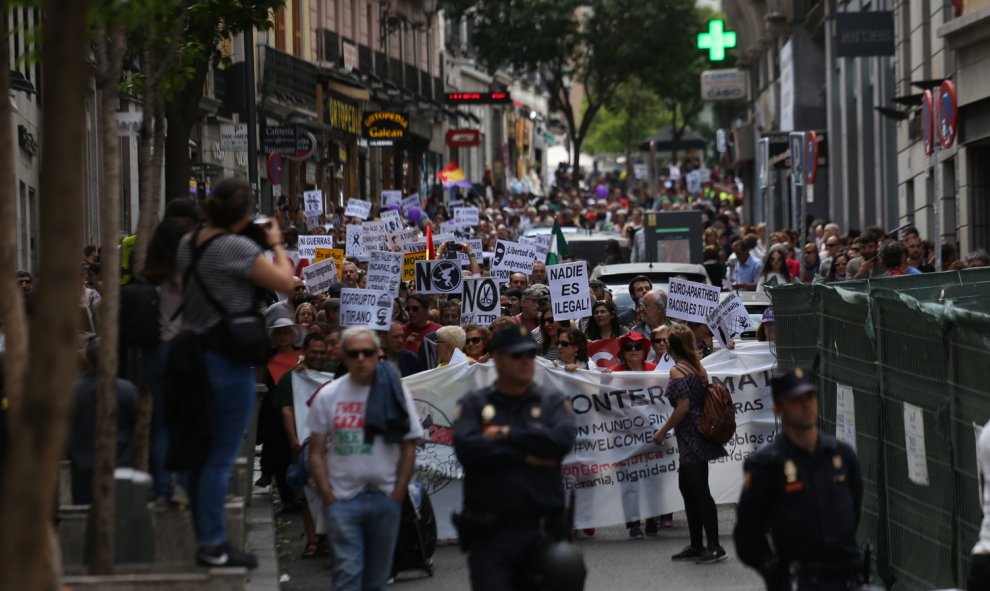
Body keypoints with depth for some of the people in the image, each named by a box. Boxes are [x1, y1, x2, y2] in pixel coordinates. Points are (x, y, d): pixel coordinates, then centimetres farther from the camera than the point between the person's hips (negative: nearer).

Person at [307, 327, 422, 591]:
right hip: (342, 498, -1)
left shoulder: (396, 392, 1)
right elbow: (316, 453, 3)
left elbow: (408, 448, 3)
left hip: (385, 498, 1)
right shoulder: (327, 396, 1)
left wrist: (397, 497, -2)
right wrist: (328, 498, -5)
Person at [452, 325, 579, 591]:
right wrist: (525, 456, -9)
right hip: (490, 537, -2)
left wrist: (506, 434, -7)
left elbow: (563, 439, -11)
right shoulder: (473, 405, 8)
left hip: (541, 534, 2)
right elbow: (467, 449, -11)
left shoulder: (553, 403, 11)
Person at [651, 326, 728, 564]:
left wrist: (663, 431, -9)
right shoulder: (698, 368, 12)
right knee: (687, 488, 16)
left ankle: (714, 546, -6)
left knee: (700, 491, -7)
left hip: (689, 436, -9)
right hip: (700, 433, 9)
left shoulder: (677, 371, -13)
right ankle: (696, 546, 20)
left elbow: (683, 407, -18)